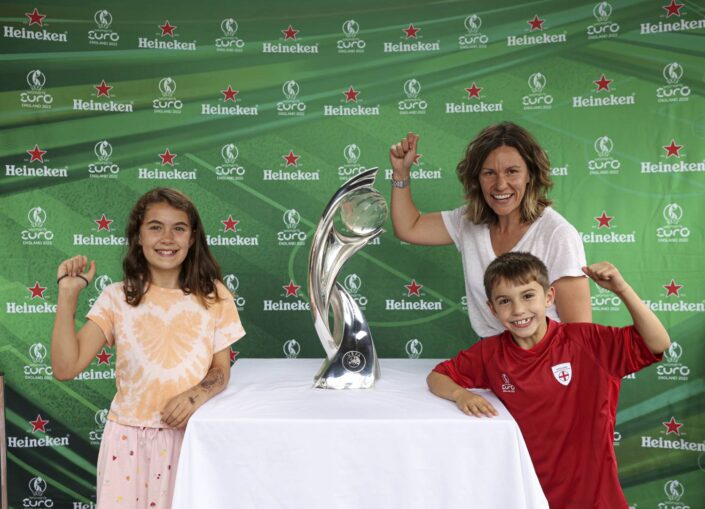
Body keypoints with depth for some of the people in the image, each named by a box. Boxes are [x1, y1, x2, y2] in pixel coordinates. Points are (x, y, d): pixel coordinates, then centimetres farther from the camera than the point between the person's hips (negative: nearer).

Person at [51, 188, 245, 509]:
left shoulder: (213, 296, 0)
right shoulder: (117, 298, -1)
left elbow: (221, 370, 1)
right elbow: (66, 368, -8)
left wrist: (198, 393, -20)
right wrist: (68, 293, -11)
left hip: (192, 436, 0)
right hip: (130, 438, 0)